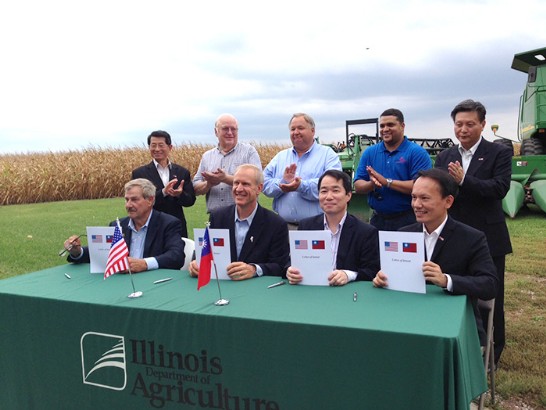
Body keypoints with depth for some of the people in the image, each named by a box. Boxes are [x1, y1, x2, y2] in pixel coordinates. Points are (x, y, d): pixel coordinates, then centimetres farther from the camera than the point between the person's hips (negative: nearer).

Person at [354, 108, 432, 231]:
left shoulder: (417, 152, -5)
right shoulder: (369, 153, 7)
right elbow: (358, 187, 3)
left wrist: (387, 182, -20)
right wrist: (372, 184, -18)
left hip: (408, 220, -3)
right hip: (377, 219, 4)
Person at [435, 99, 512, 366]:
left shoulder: (499, 153, -3)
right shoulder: (445, 157, 8)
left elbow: (500, 188, -18)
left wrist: (463, 180, -28)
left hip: (488, 238, -3)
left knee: (490, 296, 8)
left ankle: (492, 351, 27)